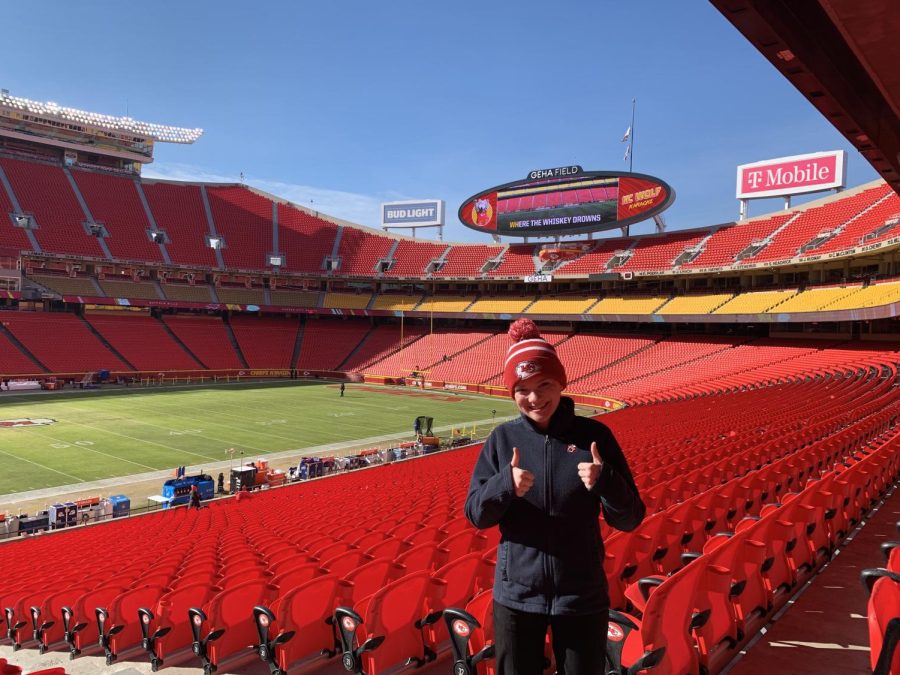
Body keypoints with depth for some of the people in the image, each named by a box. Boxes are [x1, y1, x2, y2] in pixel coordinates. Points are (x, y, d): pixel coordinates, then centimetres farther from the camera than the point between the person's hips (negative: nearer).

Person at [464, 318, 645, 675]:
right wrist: (505, 484, -23)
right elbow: (475, 514, -4)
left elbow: (630, 519, -6)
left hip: (583, 598, -1)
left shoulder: (593, 434, -8)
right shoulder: (503, 438, -5)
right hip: (516, 596, 1)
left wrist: (605, 481, -26)